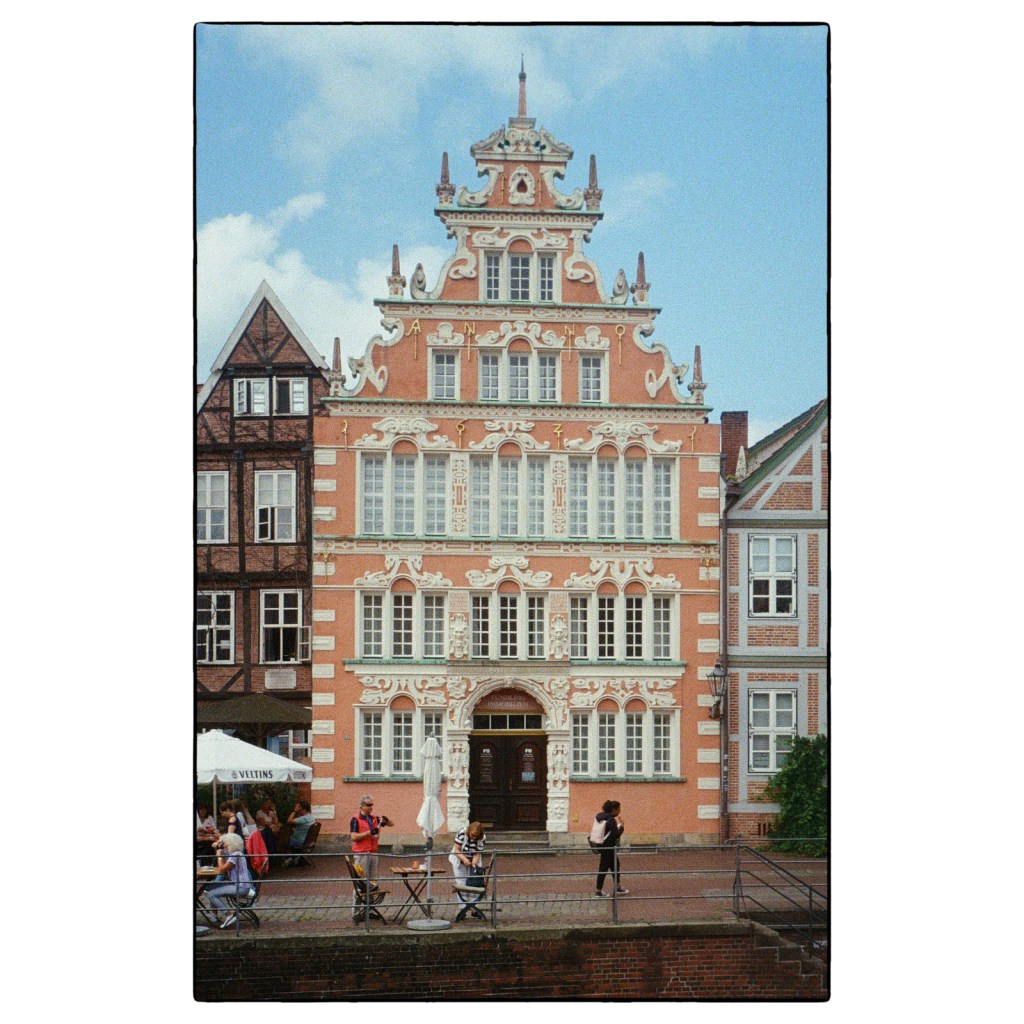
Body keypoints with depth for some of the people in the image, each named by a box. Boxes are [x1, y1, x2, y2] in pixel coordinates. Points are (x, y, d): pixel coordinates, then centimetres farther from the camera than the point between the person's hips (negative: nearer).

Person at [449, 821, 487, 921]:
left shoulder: (482, 838, -21)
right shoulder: (462, 833, -27)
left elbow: (477, 854, -17)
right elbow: (457, 850, -23)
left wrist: (474, 863, -35)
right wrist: (464, 859, -38)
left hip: (473, 861, 2)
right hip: (460, 860, -2)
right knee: (462, 884, -6)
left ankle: (473, 908, 5)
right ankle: (462, 908, -3)